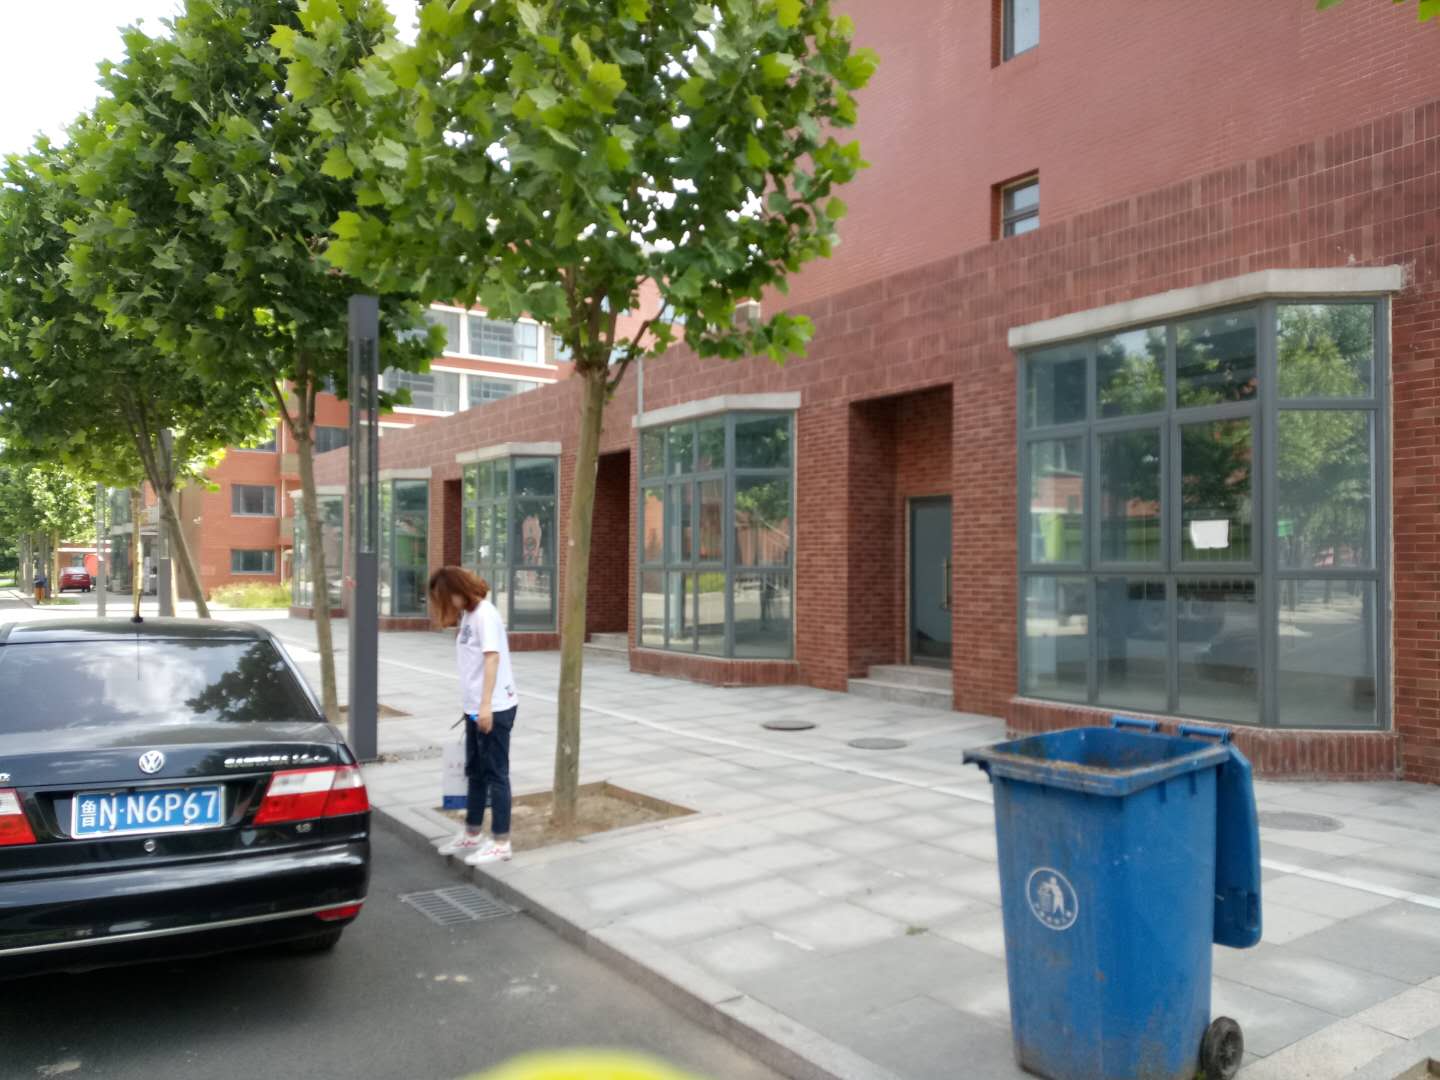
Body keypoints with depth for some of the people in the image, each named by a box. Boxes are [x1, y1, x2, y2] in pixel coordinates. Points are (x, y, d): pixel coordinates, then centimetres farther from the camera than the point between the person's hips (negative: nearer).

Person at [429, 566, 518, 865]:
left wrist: (486, 704, -25)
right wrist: (470, 705, 15)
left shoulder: (484, 613, -14)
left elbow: (492, 658, -21)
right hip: (474, 708, 9)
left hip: (494, 708, -9)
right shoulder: (466, 615, 12)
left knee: (495, 774, -2)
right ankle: (472, 834, 29)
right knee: (475, 772, 17)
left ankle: (501, 843, 6)